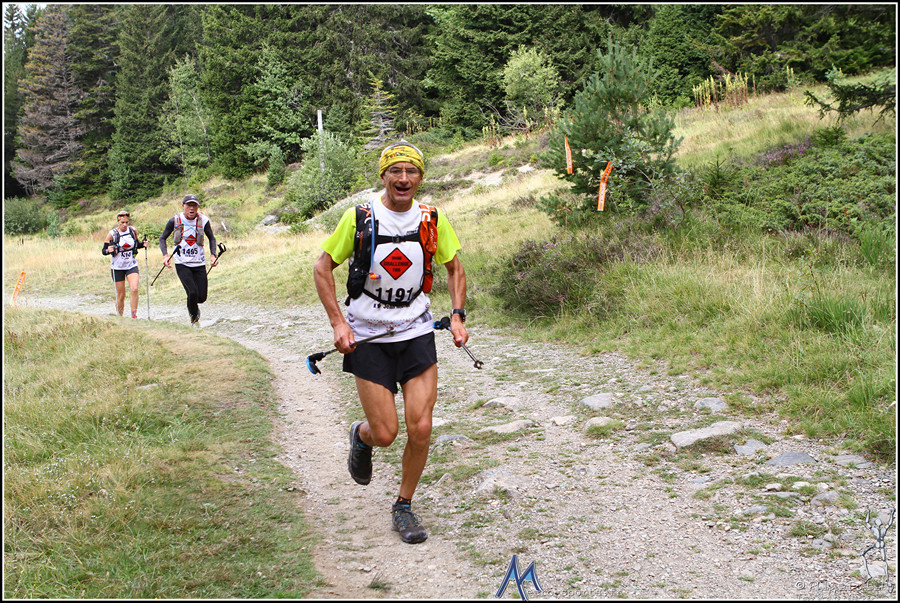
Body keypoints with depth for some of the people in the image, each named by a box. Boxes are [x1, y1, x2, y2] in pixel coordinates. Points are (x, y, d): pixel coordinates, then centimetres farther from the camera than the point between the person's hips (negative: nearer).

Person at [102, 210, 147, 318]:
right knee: (121, 295, 3)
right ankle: (119, 317, 21)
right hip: (117, 267, -2)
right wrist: (109, 250, -26)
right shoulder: (112, 234, -9)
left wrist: (143, 244, -4)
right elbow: (104, 251, -5)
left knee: (134, 289, -19)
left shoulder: (133, 231, 0)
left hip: (132, 266, 2)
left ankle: (134, 315, -12)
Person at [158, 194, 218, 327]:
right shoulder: (175, 220, -6)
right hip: (182, 263, -2)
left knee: (202, 297, -2)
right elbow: (162, 238, 6)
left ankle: (194, 305, 36)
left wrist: (213, 255, -3)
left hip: (199, 263, 2)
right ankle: (194, 319, 7)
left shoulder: (203, 220, -4)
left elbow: (212, 238, 12)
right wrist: (165, 255, -9)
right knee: (192, 292, -20)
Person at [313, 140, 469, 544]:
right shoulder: (359, 218, -9)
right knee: (385, 433, -4)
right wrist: (337, 322, -10)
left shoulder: (432, 220, -2)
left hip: (417, 334, 2)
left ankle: (404, 507, 17)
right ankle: (361, 436, 35)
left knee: (420, 429, -6)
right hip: (368, 339, -2)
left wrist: (458, 316, 0)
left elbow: (454, 269, 13)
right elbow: (322, 268, -1)